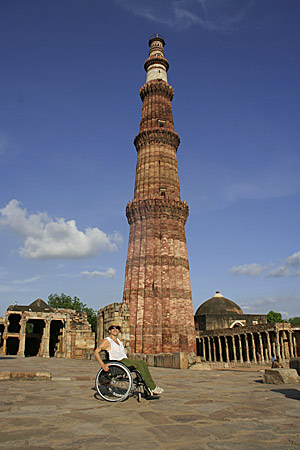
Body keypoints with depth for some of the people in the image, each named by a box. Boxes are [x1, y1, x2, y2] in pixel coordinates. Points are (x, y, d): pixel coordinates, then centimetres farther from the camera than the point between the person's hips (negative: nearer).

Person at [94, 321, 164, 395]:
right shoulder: (107, 341, -3)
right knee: (139, 363, -24)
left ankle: (148, 389, -16)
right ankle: (152, 387, -21)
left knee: (143, 363, -14)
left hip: (124, 360, 8)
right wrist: (103, 365, -22)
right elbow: (96, 351, -13)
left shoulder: (118, 340, 23)